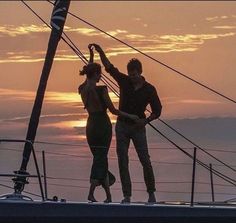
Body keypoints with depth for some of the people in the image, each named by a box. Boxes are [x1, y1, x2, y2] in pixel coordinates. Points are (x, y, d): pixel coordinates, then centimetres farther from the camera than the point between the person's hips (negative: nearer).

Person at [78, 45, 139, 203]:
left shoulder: (82, 89, 3)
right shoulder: (101, 90, -15)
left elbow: (88, 75, 24)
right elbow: (113, 110, -11)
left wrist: (91, 56, 26)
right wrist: (130, 116, 1)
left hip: (90, 126, 7)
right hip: (103, 125, -6)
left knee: (100, 158, 14)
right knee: (100, 159, -2)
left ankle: (108, 195, 17)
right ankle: (91, 193, -13)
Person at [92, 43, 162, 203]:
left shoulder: (149, 89, -5)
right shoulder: (124, 82, 1)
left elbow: (157, 111, 0)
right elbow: (109, 67, 3)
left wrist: (146, 120, -16)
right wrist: (100, 52, -9)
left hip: (138, 127, -2)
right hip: (122, 126, 2)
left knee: (145, 160, -5)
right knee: (123, 161, -2)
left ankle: (151, 193, 7)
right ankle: (127, 196, 0)